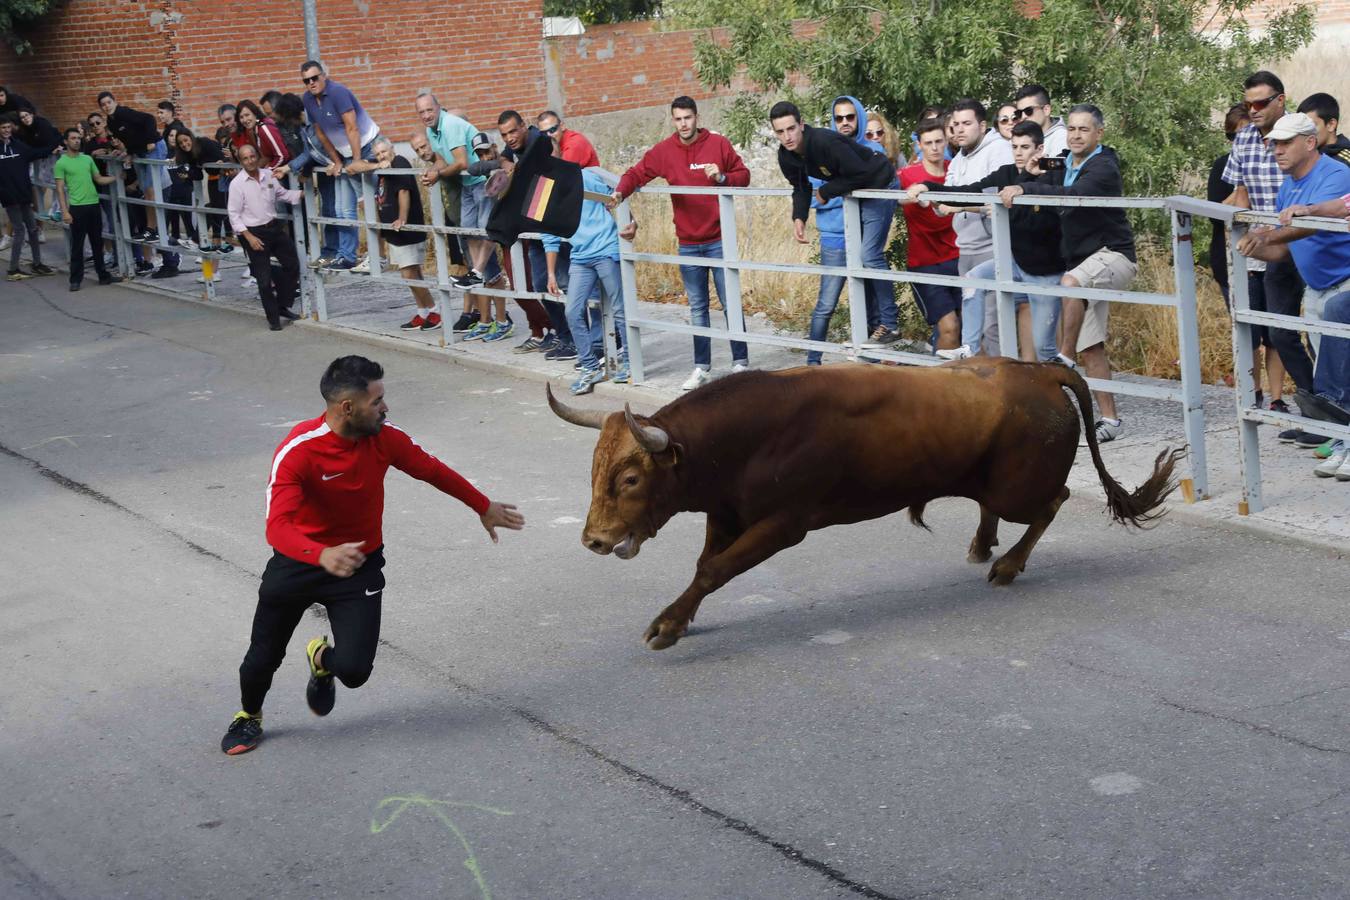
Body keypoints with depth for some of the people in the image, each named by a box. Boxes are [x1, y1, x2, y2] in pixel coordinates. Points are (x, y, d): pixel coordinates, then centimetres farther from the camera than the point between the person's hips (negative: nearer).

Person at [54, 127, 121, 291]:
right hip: (77, 208, -5)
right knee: (77, 245, -1)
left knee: (97, 243, 12)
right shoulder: (61, 163, -4)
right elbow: (60, 189, -6)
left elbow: (99, 179, 16)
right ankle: (76, 280, 6)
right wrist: (64, 211, -13)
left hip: (94, 205, 5)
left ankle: (103, 275, 21)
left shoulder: (88, 159, 11)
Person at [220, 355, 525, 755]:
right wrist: (323, 555, -55)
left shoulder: (384, 438, -15)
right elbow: (278, 527, -36)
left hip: (359, 565, 2)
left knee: (354, 670, -11)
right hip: (298, 562, -2)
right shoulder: (296, 452, -27)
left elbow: (434, 470, 3)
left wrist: (484, 507, 14)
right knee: (263, 655, 9)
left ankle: (323, 659, 30)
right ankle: (249, 716, 46)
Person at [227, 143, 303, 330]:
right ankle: (273, 318, 12)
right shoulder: (237, 183, -13)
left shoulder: (268, 174, 1)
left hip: (274, 227, 6)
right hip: (254, 232, -6)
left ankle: (282, 306, 28)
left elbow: (282, 194, 18)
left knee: (292, 264, 11)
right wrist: (249, 237, -17)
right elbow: (234, 215, -11)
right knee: (264, 278, 0)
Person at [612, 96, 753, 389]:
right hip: (688, 243, 3)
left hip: (718, 240, -3)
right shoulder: (664, 151, 3)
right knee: (697, 308, 10)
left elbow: (743, 175, 2)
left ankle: (740, 363, 9)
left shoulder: (718, 144, -3)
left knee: (729, 302, -1)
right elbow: (637, 173, 0)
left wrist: (722, 177, -18)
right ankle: (701, 368, 16)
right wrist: (620, 192, -19)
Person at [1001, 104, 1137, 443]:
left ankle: (1065, 359, -29)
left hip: (1113, 255, -8)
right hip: (1084, 264, 8)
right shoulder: (1064, 165, 13)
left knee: (1071, 283, -39)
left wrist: (1024, 189, -39)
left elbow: (1073, 195, -32)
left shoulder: (1103, 168, -14)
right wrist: (1036, 176, -10)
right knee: (1090, 348, 4)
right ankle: (1109, 419, 7)